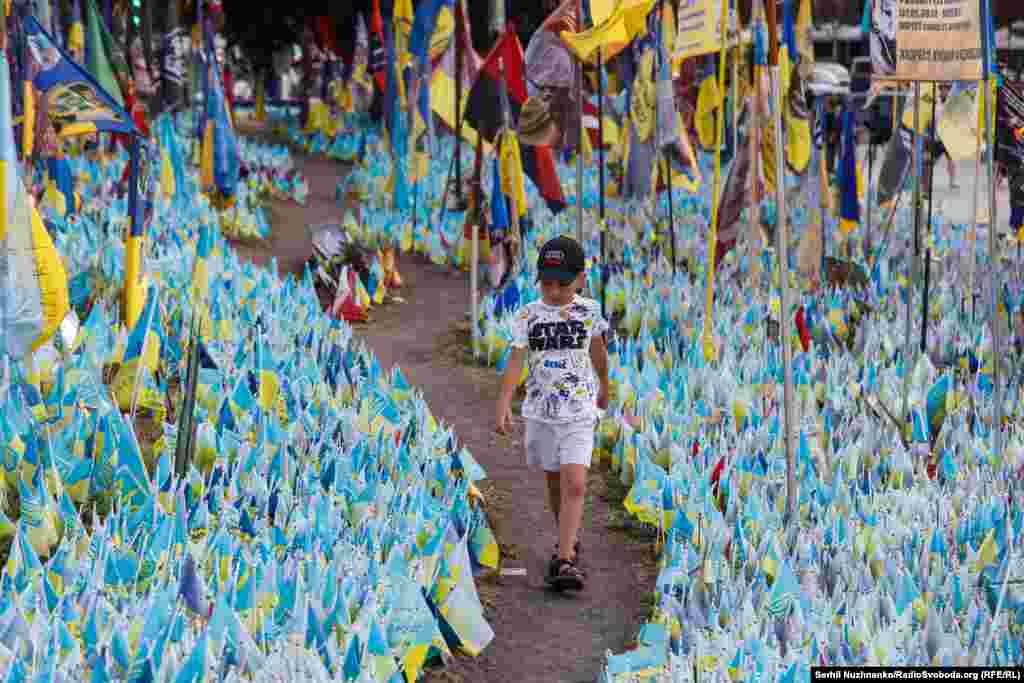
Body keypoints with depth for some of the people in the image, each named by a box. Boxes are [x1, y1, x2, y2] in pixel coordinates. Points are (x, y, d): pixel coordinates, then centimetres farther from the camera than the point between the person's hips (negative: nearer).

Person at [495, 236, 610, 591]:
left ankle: (565, 560, -17)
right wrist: (504, 404, -25)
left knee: (574, 485, -15)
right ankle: (568, 541, 37)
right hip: (540, 411, 2)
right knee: (554, 484, 15)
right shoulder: (527, 316, -4)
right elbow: (515, 361, -12)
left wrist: (604, 387, 28)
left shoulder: (589, 311, -2)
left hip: (578, 413, -2)